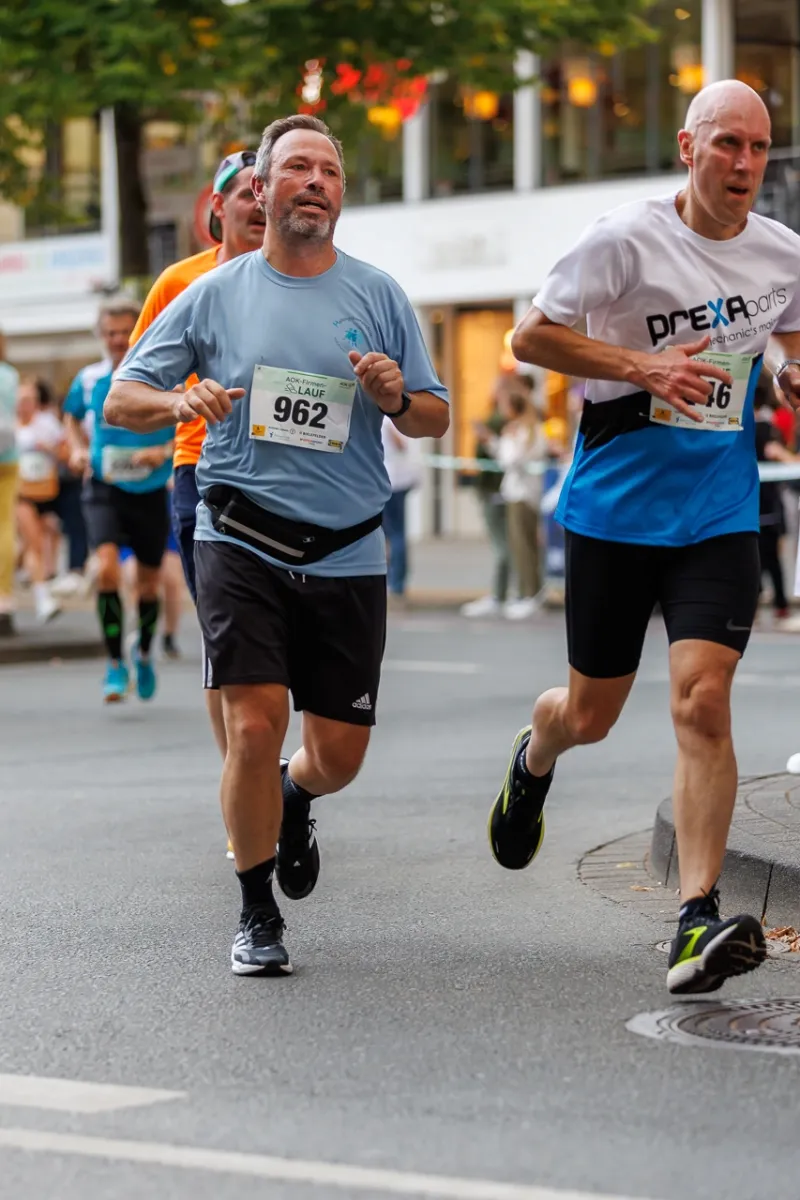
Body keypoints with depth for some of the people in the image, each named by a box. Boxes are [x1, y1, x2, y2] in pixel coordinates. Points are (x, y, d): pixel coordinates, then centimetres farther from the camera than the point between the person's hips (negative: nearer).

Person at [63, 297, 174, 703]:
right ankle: (115, 663, -10)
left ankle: (144, 654, 40)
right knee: (106, 568, -22)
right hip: (104, 489, 0)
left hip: (151, 492, 0)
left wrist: (165, 452, -19)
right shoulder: (89, 382, 0)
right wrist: (78, 449, 3)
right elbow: (72, 417, 21)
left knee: (148, 584, 12)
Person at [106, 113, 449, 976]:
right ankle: (256, 915, 5)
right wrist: (180, 402, -16)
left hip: (346, 553, 2)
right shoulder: (214, 295, 4)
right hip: (241, 541, -2)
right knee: (254, 727, -14)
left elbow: (435, 420, 10)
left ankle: (292, 804, 42)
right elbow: (121, 399, 5)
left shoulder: (378, 296, 6)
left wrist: (397, 399, -13)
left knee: (338, 755, 4)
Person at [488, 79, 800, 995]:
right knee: (591, 714, 10)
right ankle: (533, 759, 49)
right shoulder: (626, 240, -10)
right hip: (615, 505, -2)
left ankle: (699, 922, -14)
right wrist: (642, 366, -19)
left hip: (719, 512, 2)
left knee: (702, 699, -16)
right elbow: (528, 337, -8)